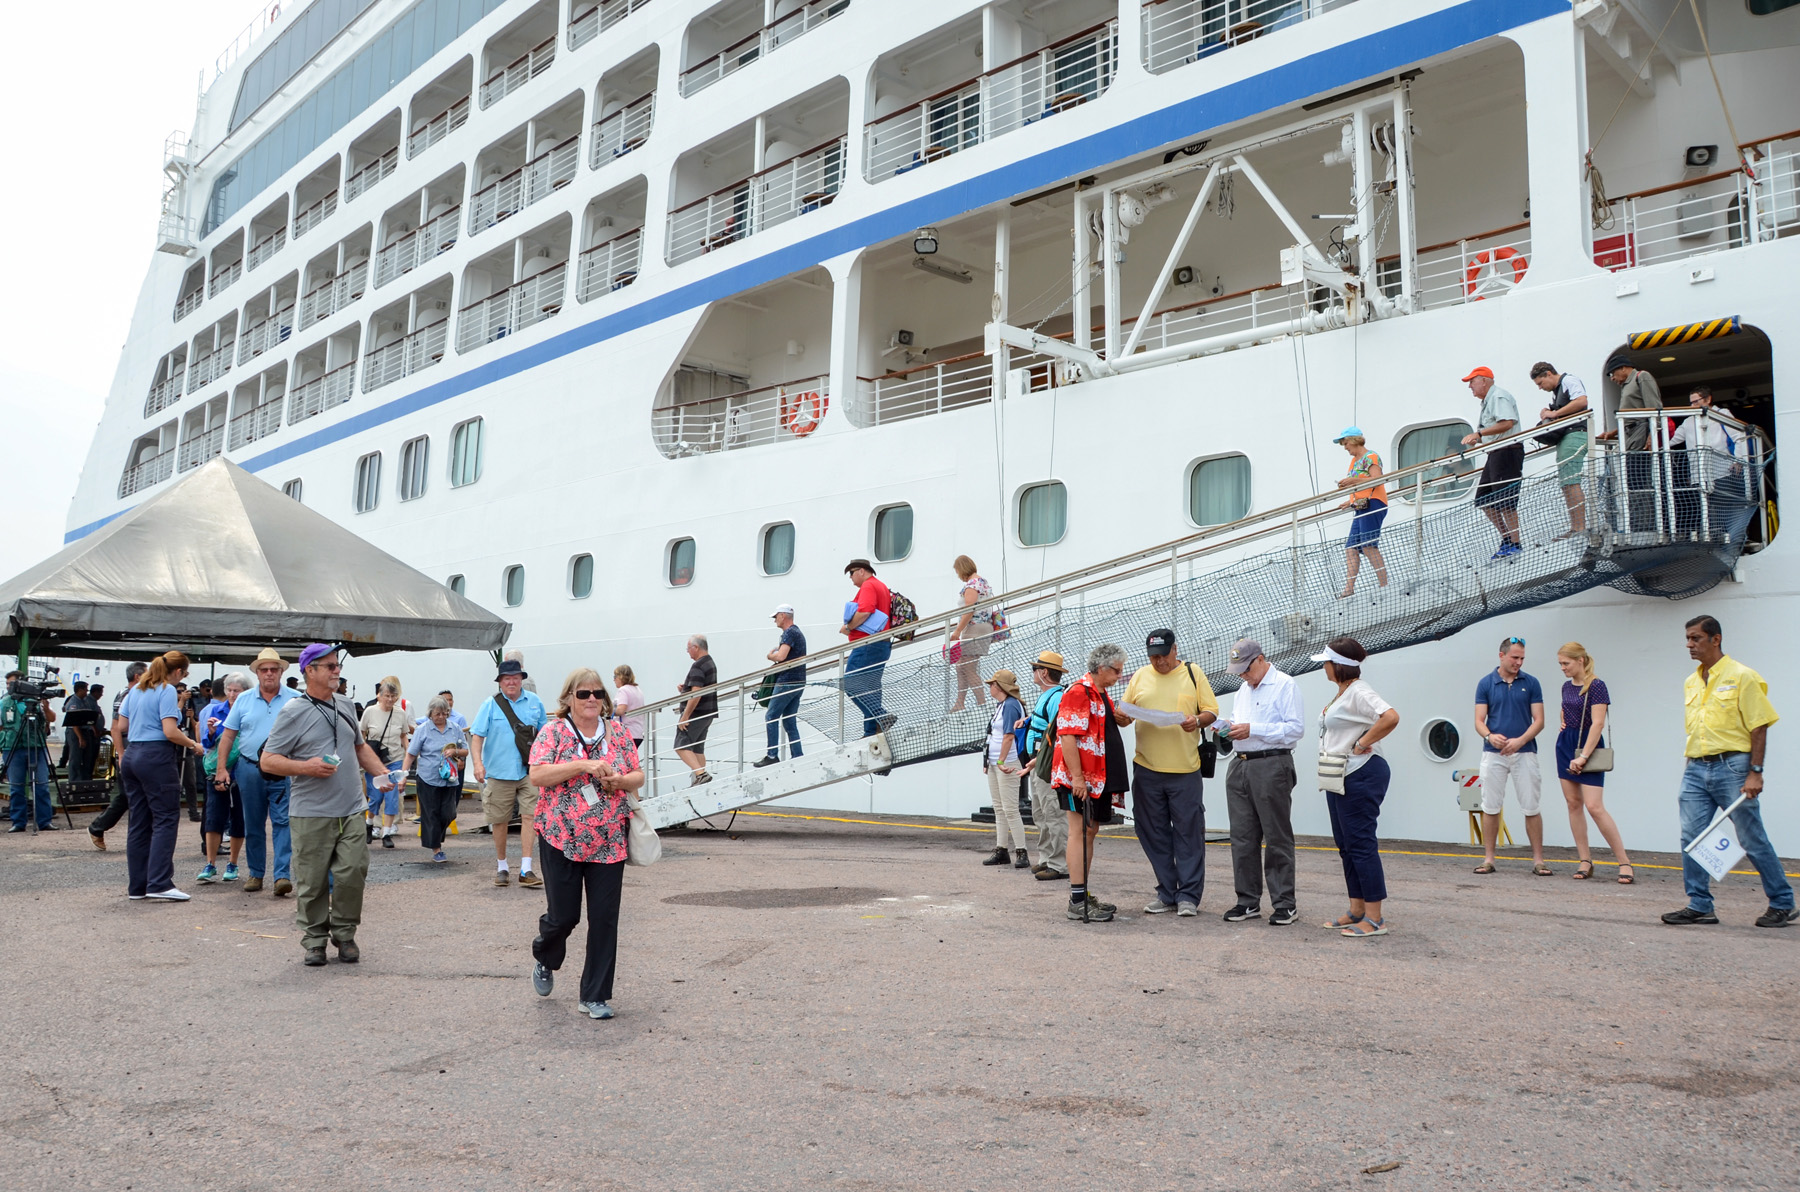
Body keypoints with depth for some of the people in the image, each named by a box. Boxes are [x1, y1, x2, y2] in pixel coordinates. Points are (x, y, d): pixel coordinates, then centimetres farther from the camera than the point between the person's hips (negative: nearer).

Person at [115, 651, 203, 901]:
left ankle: (136, 886, 14)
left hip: (131, 756, 8)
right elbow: (171, 732, -17)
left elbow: (121, 726, 16)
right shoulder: (167, 690, -9)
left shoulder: (136, 689, 14)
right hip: (157, 757, -8)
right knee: (165, 820, -5)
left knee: (139, 822, 10)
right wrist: (193, 745, -3)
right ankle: (159, 883, -11)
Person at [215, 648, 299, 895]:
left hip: (283, 771, -3)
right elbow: (228, 735, 10)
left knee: (282, 822, -8)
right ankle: (256, 874, 21)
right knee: (253, 825, 10)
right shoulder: (244, 700, 8)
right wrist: (221, 768, 3)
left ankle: (283, 875, -11)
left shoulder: (295, 699, 1)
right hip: (250, 769, 3)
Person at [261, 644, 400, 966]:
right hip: (311, 815, -4)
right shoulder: (293, 712, -4)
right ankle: (314, 940, 18)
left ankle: (345, 935, 17)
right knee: (312, 882, 2)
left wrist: (382, 772, 12)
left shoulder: (345, 705, 14)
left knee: (352, 874, 0)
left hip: (351, 810, 4)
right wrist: (306, 767, -19)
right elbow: (268, 760, -5)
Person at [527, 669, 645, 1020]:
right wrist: (583, 765, -22)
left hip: (609, 843, 3)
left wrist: (620, 781, -10)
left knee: (605, 919, 1)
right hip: (562, 840, -3)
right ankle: (545, 960, 38)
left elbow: (639, 776, 12)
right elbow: (537, 775, -14)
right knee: (563, 915, 2)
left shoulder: (618, 732, 7)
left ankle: (595, 996, 13)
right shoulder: (553, 732, -3)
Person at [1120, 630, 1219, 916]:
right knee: (1154, 834, 7)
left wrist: (1198, 721, -17)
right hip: (1147, 767, 3)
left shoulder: (1193, 673, 4)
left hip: (1185, 767, -3)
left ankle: (1188, 896, 7)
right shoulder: (1141, 676, 11)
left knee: (1189, 833, -1)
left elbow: (1212, 710, 3)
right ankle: (1166, 895, 18)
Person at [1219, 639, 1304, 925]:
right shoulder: (1243, 690, 21)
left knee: (1277, 837, -2)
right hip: (1239, 766, 8)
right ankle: (1248, 901, 16)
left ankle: (1284, 904, 5)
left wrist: (1252, 730, -17)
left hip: (1271, 765, -8)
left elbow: (1294, 728, -13)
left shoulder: (1285, 685, -4)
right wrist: (1228, 727, 7)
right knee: (1242, 837, 8)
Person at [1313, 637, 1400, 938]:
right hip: (1339, 777, 11)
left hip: (1361, 775, -11)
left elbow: (1390, 717, -31)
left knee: (1361, 843, -7)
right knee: (1346, 844, 14)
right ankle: (1356, 910, 22)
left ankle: (1375, 918, -2)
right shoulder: (1341, 693, 15)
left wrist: (1362, 745, -23)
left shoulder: (1358, 692, -15)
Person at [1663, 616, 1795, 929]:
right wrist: (1691, 768, 16)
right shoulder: (1691, 683, 14)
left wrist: (1755, 773, -15)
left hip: (1731, 766, -6)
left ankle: (1782, 904, 17)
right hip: (1696, 769, 6)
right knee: (1691, 839, 1)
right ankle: (1700, 906, 7)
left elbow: (1759, 727, -9)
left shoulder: (1741, 677, -6)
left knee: (1753, 840, 2)